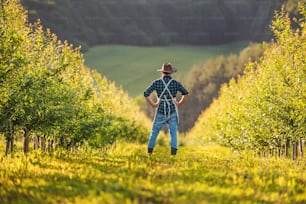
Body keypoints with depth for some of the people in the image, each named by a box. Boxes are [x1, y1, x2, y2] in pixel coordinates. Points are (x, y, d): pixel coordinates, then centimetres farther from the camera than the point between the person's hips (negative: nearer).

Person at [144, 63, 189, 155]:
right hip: (172, 110, 0)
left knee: (155, 131, 13)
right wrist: (180, 103, -2)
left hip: (161, 110, 0)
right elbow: (186, 93, -11)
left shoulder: (156, 82, -2)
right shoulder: (175, 83, -3)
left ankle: (149, 150, 14)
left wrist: (153, 104, -3)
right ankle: (173, 149, -14)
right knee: (173, 132, 2)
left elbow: (146, 93, -10)